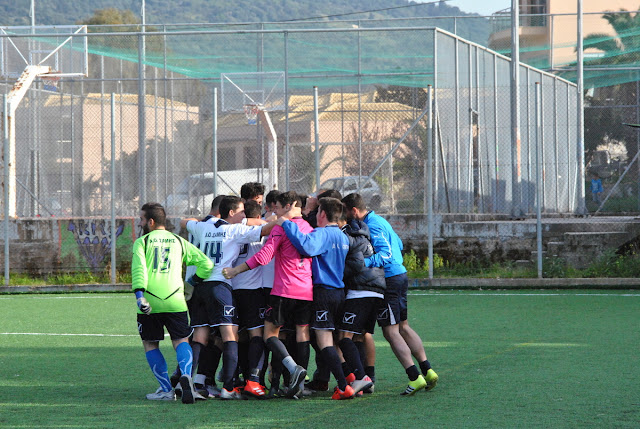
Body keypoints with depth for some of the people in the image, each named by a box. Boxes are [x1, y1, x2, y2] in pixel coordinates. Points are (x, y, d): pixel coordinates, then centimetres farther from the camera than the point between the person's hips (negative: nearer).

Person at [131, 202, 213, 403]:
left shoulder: (141, 242, 5)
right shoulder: (179, 241, 15)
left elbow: (139, 269, -11)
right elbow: (205, 263, 12)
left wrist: (139, 294, -20)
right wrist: (195, 281, 26)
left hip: (149, 302, -2)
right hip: (175, 302, 2)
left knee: (150, 344, 12)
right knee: (181, 341, 5)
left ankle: (166, 389, 5)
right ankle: (186, 374, -25)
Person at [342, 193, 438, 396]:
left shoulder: (372, 226, -16)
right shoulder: (380, 220, 15)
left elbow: (386, 254, -25)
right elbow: (399, 245, 24)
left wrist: (365, 263, -35)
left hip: (389, 279, -10)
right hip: (400, 275, 10)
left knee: (391, 332, -7)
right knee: (403, 327, 16)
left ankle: (415, 377, -12)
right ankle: (427, 370, 14)